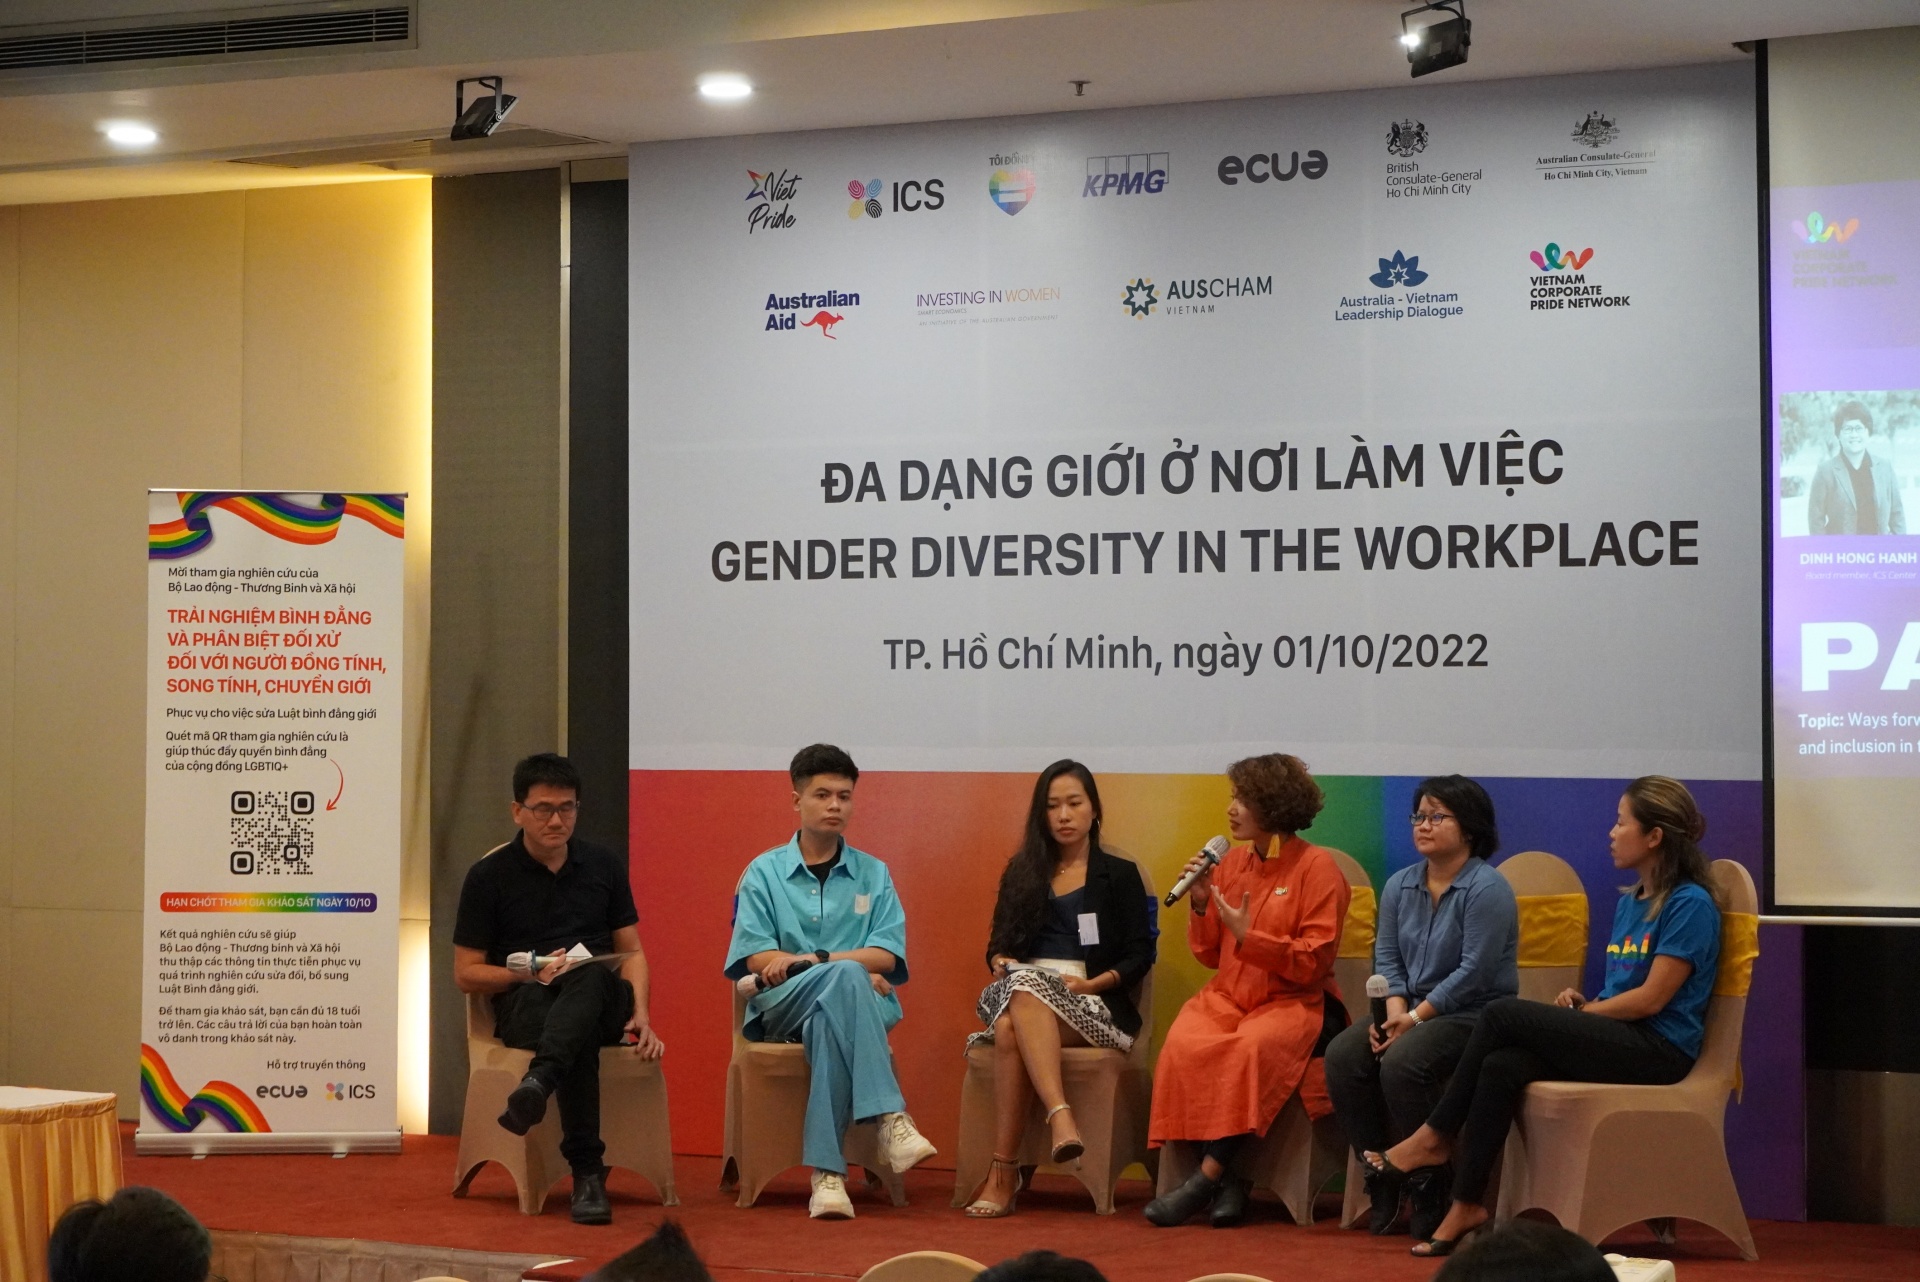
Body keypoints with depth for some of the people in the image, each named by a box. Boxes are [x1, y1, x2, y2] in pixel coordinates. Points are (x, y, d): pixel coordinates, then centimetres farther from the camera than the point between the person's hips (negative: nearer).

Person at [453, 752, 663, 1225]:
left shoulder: (605, 865, 14)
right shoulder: (490, 875, 4)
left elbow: (631, 951, 14)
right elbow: (466, 973, 5)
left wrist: (640, 1013, -5)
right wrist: (531, 972, -12)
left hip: (600, 998, 2)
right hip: (523, 1004, -2)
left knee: (588, 975, -38)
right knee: (581, 1036, -40)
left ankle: (538, 1081, -61)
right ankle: (587, 1172, -44)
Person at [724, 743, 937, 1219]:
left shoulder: (873, 874, 17)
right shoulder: (764, 872, 14)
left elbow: (886, 956, 3)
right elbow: (757, 957, 0)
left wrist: (807, 960, -12)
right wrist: (851, 969, -11)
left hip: (849, 1002, 1)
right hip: (780, 1007, -1)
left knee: (828, 1021, -39)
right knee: (846, 975, -37)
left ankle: (827, 1173, -45)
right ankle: (890, 1118, -46)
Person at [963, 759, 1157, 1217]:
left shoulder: (1120, 875, 14)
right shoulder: (1021, 872, 23)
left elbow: (1140, 955, 5)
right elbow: (998, 945, 20)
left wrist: (1091, 983, -12)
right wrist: (1002, 964, -5)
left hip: (1092, 1006, -3)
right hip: (1019, 989, 3)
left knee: (1012, 1028, -37)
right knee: (1015, 1007, -39)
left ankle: (1003, 1172, -46)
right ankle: (1060, 1116, -54)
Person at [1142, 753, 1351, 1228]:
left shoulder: (1316, 867, -3)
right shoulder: (1232, 862, 13)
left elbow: (1314, 962, -10)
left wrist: (1247, 937, -17)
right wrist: (1200, 906, 0)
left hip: (1294, 1002, -5)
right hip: (1229, 996, 5)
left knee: (1252, 1047, -36)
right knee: (1184, 1044, -27)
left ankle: (1207, 1176, -31)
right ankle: (1227, 1181, -27)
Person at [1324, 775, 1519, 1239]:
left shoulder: (1487, 889, -11)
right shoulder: (1400, 885, 12)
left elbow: (1473, 974, -17)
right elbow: (1387, 958, 9)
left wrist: (1416, 1017, -18)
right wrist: (1396, 1010, -10)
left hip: (1475, 1014, -7)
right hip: (1412, 1010, 7)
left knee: (1402, 1062, -32)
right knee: (1342, 1056, -19)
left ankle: (1431, 1192, -16)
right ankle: (1380, 1182, -8)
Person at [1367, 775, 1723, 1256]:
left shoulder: (1690, 904, -8)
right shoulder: (1629, 901, 18)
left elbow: (1651, 998, -13)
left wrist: (1583, 1012, -5)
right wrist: (1581, 1004, 1)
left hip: (1658, 1051, -7)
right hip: (1617, 1039, 7)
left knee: (1503, 1014, -21)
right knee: (1501, 1066, -23)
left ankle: (1436, 1135, -7)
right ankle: (1467, 1205, -25)